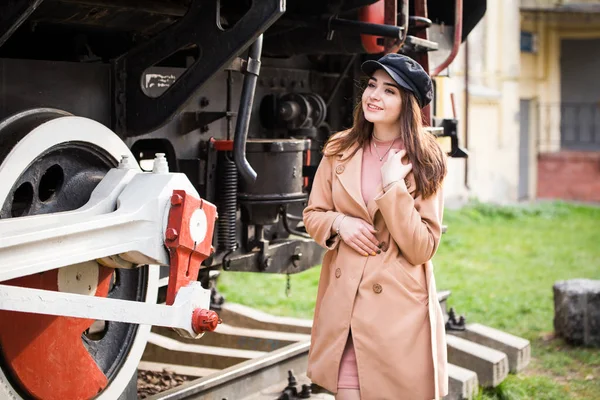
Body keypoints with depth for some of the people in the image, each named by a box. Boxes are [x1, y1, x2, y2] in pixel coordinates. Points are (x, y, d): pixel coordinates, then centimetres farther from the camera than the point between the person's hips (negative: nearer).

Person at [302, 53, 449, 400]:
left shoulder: (426, 162, -6)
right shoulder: (340, 151, 4)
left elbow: (422, 249, -11)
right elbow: (313, 214, 11)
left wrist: (394, 186, -18)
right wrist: (340, 223, -10)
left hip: (400, 307, -2)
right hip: (344, 303, 3)